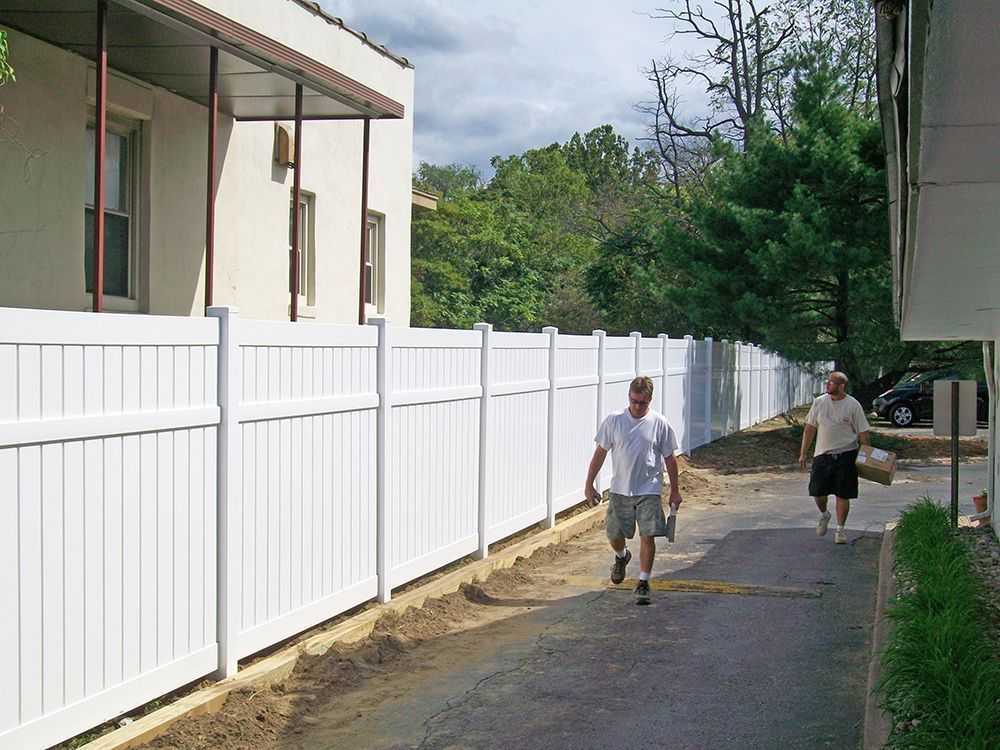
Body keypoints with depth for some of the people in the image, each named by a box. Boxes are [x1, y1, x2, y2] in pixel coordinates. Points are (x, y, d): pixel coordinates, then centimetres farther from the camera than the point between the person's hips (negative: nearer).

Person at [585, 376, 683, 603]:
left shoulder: (659, 423, -4)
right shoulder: (614, 421, -4)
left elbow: (669, 458, 3)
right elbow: (600, 453, 2)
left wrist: (675, 490, 5)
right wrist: (589, 484, 2)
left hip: (649, 491, -1)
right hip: (620, 490, 2)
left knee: (647, 536, -8)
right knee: (614, 535, 8)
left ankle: (643, 582, 6)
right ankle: (622, 556, 43)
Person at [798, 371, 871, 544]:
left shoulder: (853, 405, -7)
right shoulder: (819, 402, 2)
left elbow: (863, 434, -2)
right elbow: (809, 428, 8)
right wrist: (803, 453, 7)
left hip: (846, 456, -3)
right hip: (822, 454, 3)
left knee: (842, 495, 0)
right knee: (817, 491, 3)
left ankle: (840, 529, 13)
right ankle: (824, 515, 33)